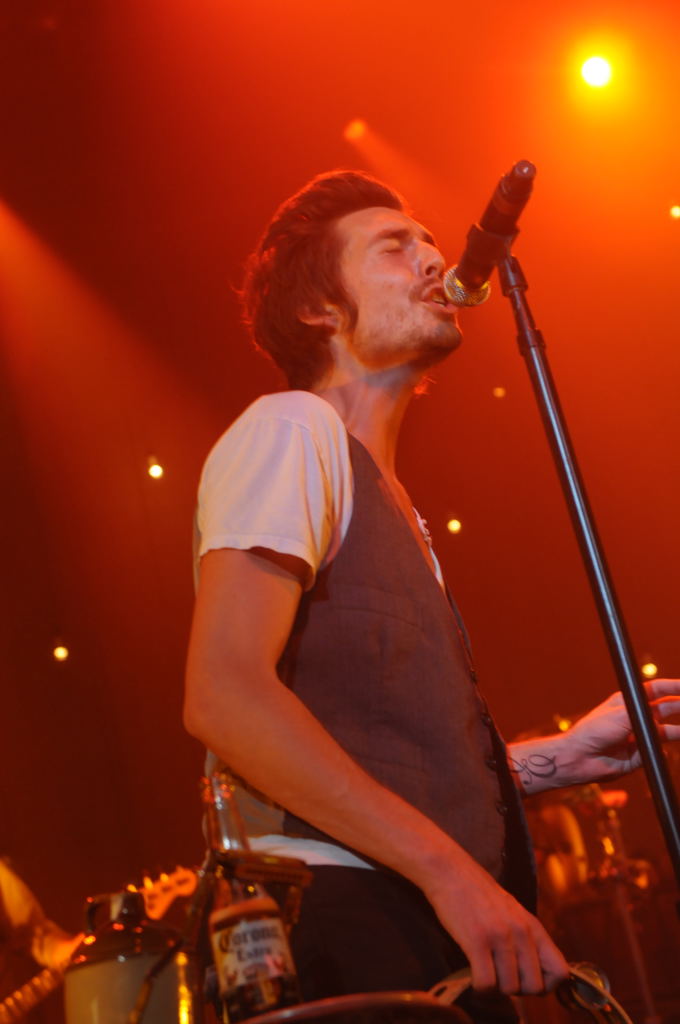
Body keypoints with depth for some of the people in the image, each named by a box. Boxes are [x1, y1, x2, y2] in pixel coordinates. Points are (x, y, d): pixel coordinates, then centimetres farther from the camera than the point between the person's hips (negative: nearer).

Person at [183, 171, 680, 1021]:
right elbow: (223, 695, -19)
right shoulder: (292, 428, -4)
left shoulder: (387, 501, 22)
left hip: (442, 947, 8)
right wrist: (449, 870, -21)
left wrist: (561, 758, 12)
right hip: (351, 931, -8)